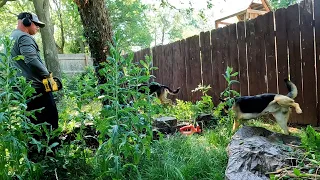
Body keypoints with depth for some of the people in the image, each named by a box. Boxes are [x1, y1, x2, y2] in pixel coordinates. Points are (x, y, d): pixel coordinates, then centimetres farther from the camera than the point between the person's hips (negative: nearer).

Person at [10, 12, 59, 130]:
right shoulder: (24, 37, -11)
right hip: (36, 88, -10)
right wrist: (47, 75, -15)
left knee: (33, 122, 15)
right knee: (50, 120, -4)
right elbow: (31, 60, -25)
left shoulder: (11, 37, 21)